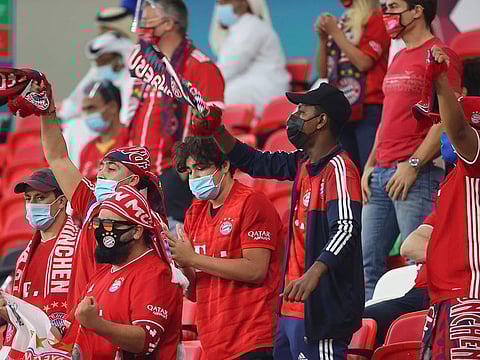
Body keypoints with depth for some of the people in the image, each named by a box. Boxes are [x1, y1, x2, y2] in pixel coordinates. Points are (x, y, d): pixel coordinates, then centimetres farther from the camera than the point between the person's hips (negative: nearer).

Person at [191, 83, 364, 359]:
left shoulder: (338, 169, -15)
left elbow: (346, 228, -28)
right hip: (292, 306, 10)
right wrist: (217, 132, 13)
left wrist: (313, 274, -41)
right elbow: (256, 162, 28)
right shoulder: (303, 163, 14)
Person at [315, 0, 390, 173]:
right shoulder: (341, 24, 18)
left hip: (367, 110, -7)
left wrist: (335, 33, -6)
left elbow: (364, 62, -12)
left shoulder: (375, 19, -1)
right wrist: (323, 38, 6)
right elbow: (323, 71, 20)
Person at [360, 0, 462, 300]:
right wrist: (370, 165, 16)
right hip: (382, 174, 9)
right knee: (368, 262, 6)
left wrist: (412, 165, -18)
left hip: (417, 174, -9)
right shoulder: (399, 60, 22)